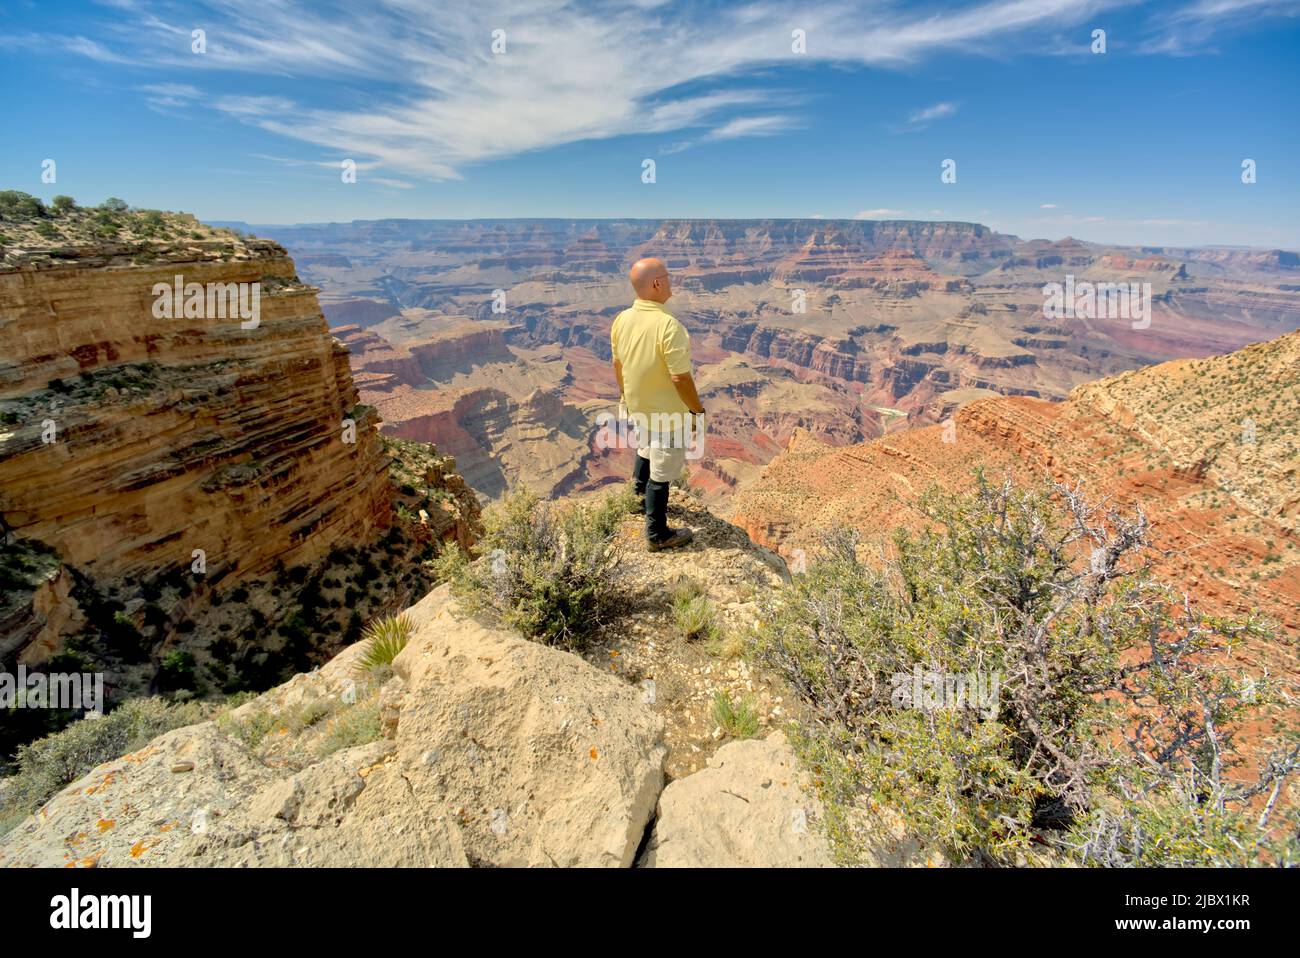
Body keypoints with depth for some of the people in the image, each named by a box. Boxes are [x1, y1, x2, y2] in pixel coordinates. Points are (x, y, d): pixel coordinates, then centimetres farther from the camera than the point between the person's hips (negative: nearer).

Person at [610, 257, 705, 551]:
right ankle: (658, 536, 21)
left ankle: (641, 494, 56)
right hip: (668, 413, -7)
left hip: (637, 406, 7)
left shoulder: (622, 320, -6)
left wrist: (625, 395, 22)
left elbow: (618, 364, 6)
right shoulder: (668, 325, -29)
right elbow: (680, 377, -26)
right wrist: (697, 410, -11)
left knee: (647, 448, 33)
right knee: (661, 473, 6)